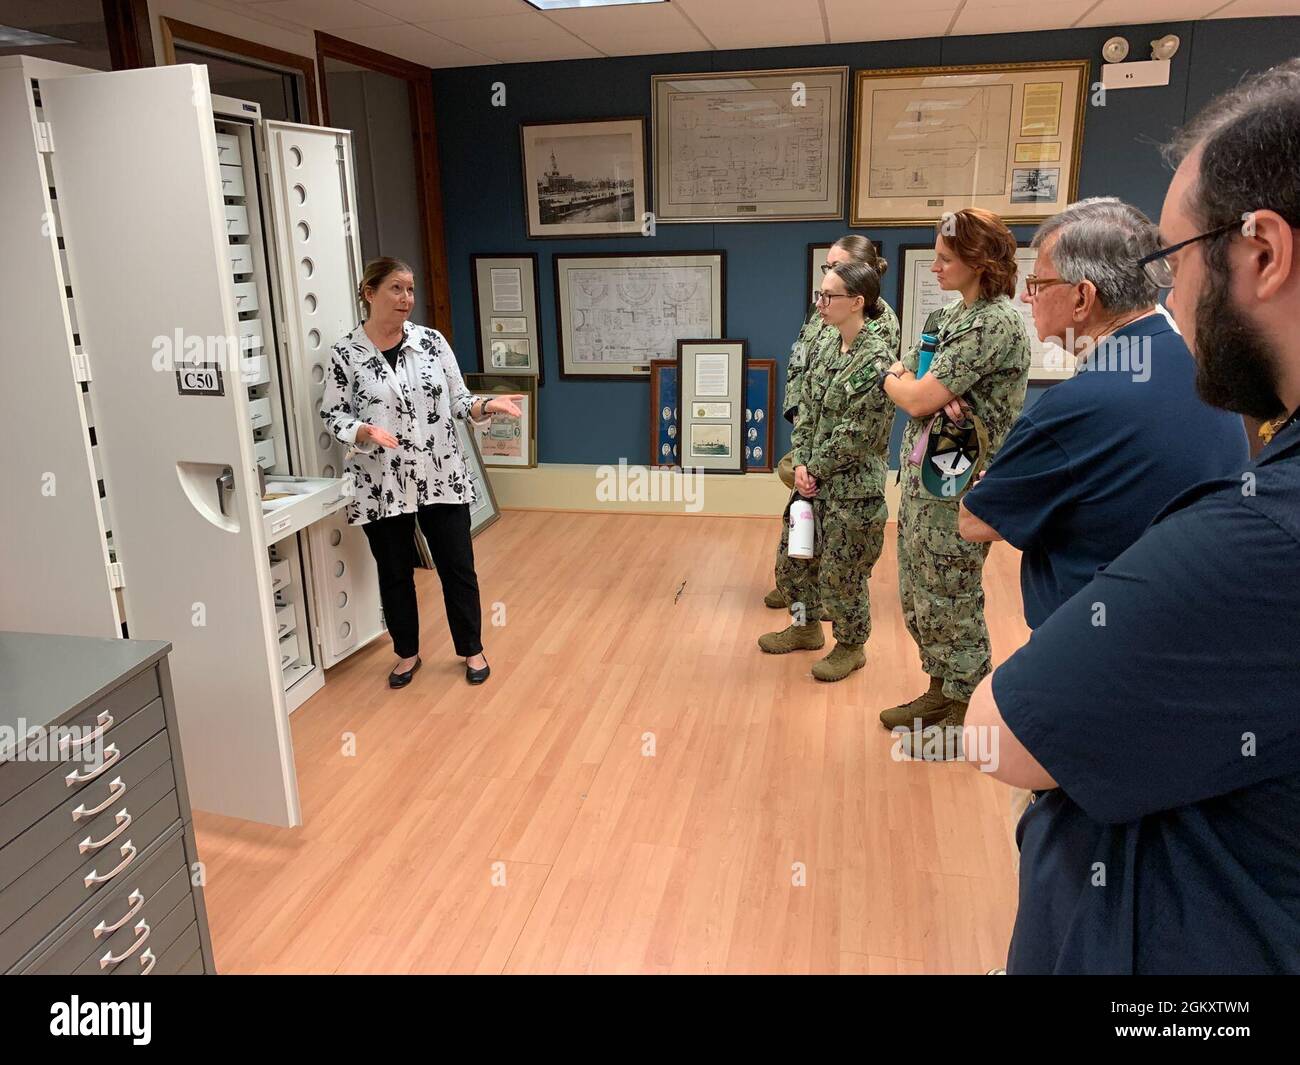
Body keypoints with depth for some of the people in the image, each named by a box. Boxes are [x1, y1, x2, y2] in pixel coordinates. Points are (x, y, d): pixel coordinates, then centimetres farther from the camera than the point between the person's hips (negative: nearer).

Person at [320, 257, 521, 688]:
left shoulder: (432, 341, 1)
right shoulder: (346, 354, -6)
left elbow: (456, 399, 4)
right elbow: (332, 414, -1)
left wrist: (485, 406, -16)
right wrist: (365, 431, -21)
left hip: (442, 477, 2)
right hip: (382, 486, -1)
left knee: (458, 567, 8)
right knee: (395, 573, 12)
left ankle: (472, 649, 27)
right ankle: (407, 653, 32)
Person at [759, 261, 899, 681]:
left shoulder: (876, 360, -19)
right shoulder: (828, 345, 5)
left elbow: (855, 434, -20)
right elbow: (806, 409, 7)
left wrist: (814, 468, -11)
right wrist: (801, 463, -5)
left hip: (854, 488, -8)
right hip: (814, 477, 8)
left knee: (840, 574, 5)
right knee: (791, 558, 18)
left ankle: (850, 647, 27)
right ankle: (805, 627, 40)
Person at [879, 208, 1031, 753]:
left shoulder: (998, 323, -19)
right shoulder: (948, 315, 11)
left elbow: (916, 399, -22)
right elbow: (898, 374, 7)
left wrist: (898, 382, 0)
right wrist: (934, 395, -14)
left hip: (958, 489, -9)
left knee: (951, 605, 5)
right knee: (918, 597, 18)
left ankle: (964, 715, 23)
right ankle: (939, 693, 35)